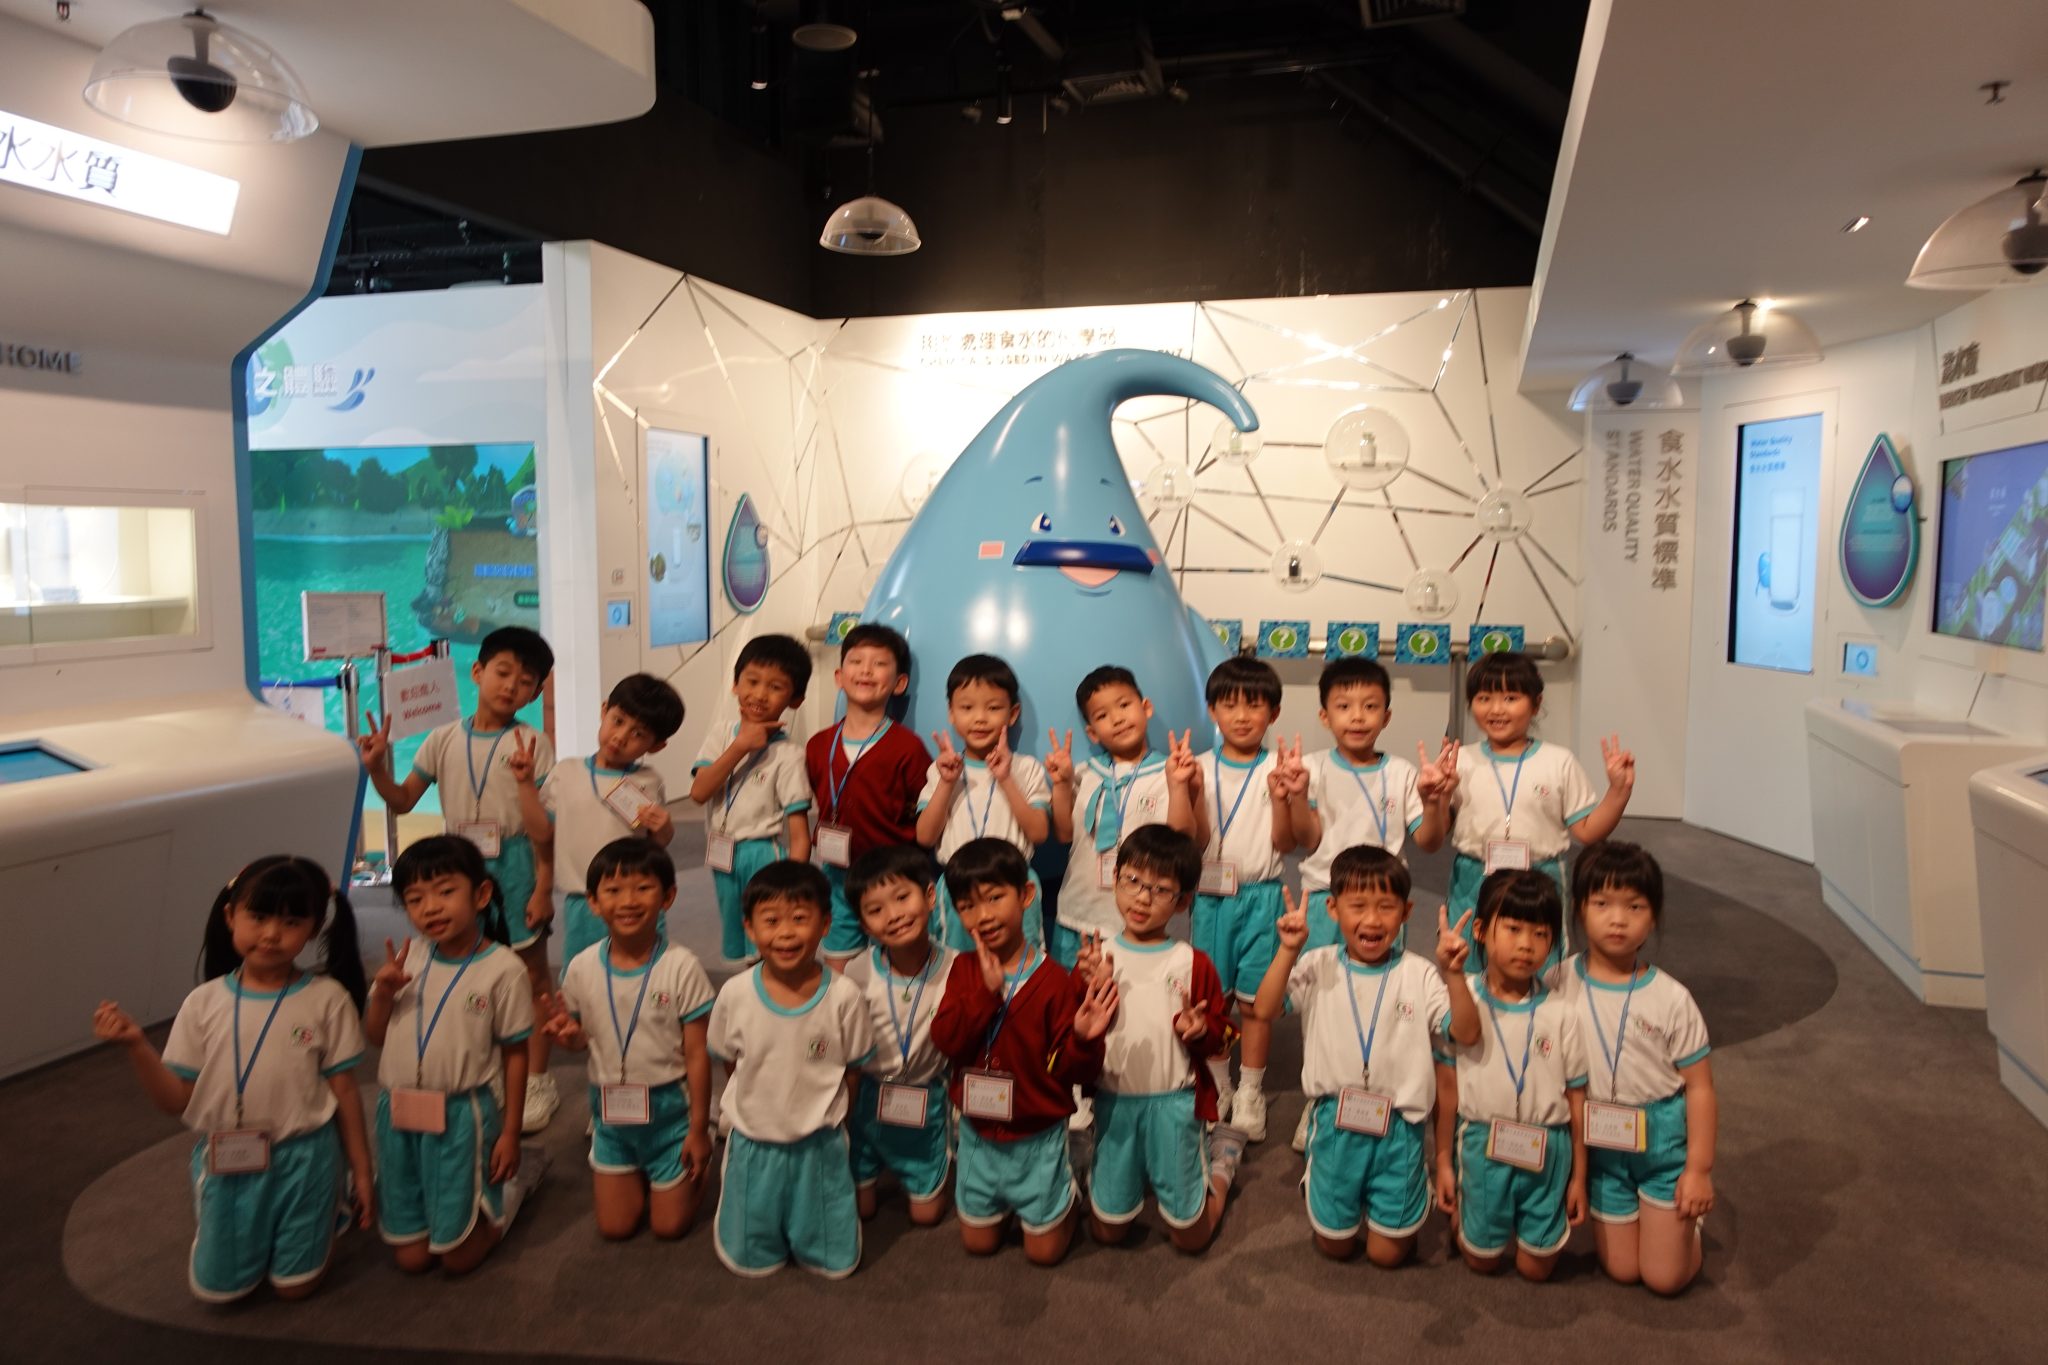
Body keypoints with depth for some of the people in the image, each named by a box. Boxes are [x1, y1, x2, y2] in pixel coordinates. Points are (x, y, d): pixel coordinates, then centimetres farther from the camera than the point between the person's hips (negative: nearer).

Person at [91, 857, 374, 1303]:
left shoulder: (327, 999, -12)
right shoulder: (204, 1003, -7)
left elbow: (344, 1092, -6)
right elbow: (177, 1100, -3)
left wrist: (360, 1171, -1)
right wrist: (135, 1046, -18)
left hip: (303, 1159, -2)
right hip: (226, 1163, 2)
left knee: (295, 1286, 10)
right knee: (217, 1288, 15)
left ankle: (328, 1212, 38)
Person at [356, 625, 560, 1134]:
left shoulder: (532, 744, -8)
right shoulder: (444, 739, 2)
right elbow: (403, 800, 7)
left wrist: (544, 886, -12)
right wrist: (377, 768, -12)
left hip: (514, 863, -3)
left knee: (530, 972, 7)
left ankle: (536, 1081, 19)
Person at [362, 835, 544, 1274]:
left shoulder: (502, 969, -14)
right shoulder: (406, 958, 0)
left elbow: (515, 1054, -8)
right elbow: (375, 1036, 8)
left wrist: (510, 1132, -7)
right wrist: (382, 993, -12)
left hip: (461, 1116, -5)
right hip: (398, 1115, 5)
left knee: (458, 1258, 6)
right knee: (410, 1257, 14)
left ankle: (520, 1174, 28)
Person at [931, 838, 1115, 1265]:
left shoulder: (1053, 981, -20)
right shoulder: (964, 969, -8)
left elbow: (1072, 1070, -16)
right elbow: (945, 1040, -20)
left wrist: (1084, 1038, -38)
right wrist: (986, 991, -31)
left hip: (1037, 1138, -3)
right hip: (977, 1134, 4)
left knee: (1044, 1249, 13)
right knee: (978, 1242, 20)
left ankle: (1067, 1194, 41)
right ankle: (1006, 1200, 48)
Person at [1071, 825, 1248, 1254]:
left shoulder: (1192, 963, -6)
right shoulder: (1096, 957, -3)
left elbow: (1221, 1034, -1)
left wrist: (1200, 1029, -22)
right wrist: (1091, 989, -23)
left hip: (1174, 1102, -2)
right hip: (1113, 1101, 2)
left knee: (1191, 1234, 10)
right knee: (1107, 1229, 12)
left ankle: (1223, 1153, 35)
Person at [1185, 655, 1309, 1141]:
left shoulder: (1279, 769, -4)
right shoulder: (1201, 768, 0)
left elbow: (1285, 843, -7)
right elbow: (1196, 840, -5)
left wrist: (1282, 797, -23)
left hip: (1261, 895, -2)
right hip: (1210, 895, 2)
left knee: (1255, 999, 5)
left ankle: (1250, 1093, 20)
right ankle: (1218, 1087, 28)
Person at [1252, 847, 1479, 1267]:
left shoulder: (1419, 974, -8)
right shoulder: (1318, 967, -8)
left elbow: (1466, 1032, -16)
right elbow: (1264, 1010, -19)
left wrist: (1454, 973, -30)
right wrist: (1288, 951, -31)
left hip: (1398, 1129, 0)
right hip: (1335, 1125, 1)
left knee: (1388, 1253, 12)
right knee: (1335, 1246, 16)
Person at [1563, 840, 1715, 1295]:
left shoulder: (1671, 999, -14)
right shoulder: (1559, 983, -10)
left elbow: (1699, 1086, -7)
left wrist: (1699, 1168, -9)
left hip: (1664, 1139, -1)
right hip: (1600, 1144, 2)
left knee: (1666, 1277, 2)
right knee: (1621, 1270, 9)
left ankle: (1688, 1220, 30)